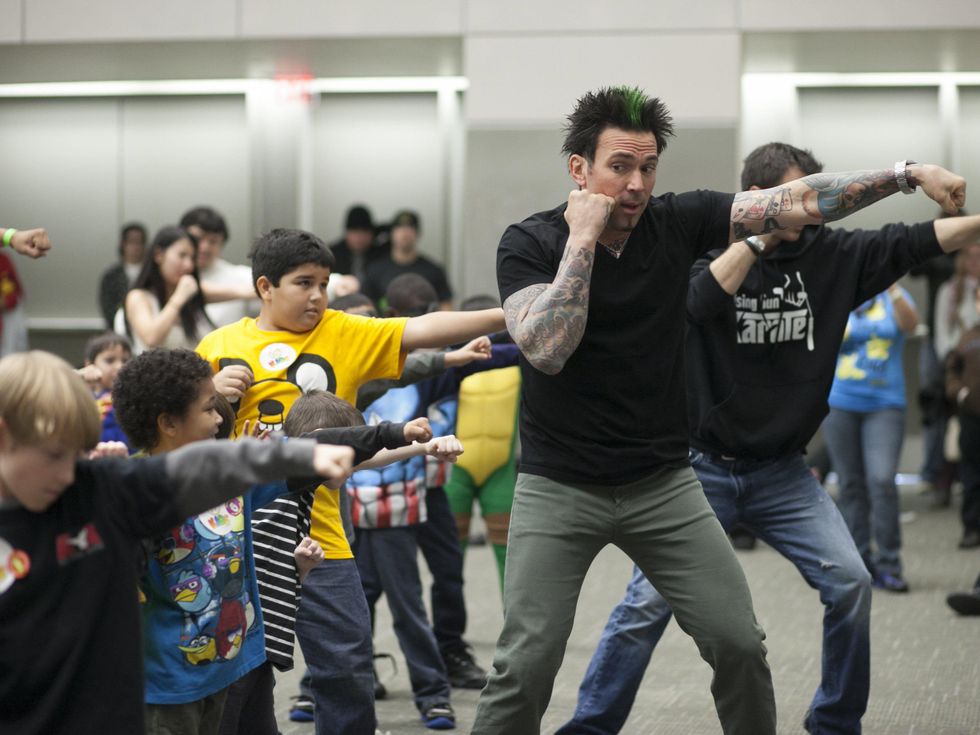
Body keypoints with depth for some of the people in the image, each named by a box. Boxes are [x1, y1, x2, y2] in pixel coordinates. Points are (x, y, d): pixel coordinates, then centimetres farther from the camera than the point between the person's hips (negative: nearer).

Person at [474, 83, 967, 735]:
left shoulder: (676, 222, -1)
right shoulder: (529, 243, -8)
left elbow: (799, 203, -4)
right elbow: (547, 350, -23)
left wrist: (909, 174, -11)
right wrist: (583, 239, -21)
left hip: (664, 482, 3)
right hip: (559, 487, -3)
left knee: (739, 644, 0)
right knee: (527, 665, -8)